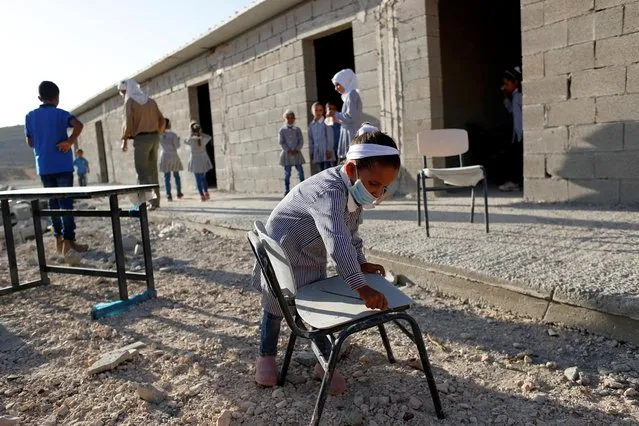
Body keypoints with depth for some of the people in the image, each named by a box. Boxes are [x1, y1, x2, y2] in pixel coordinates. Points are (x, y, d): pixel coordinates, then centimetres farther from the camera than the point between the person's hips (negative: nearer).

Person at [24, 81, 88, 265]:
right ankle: (68, 242, -13)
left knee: (53, 202, 13)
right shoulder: (60, 113, -4)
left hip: (44, 167, 4)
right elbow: (78, 125, -24)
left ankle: (59, 240, 18)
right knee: (66, 203, -5)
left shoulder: (30, 116, 8)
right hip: (62, 165, -4)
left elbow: (30, 142, 12)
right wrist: (69, 142, -14)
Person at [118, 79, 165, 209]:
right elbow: (161, 120, 13)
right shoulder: (151, 101, 14)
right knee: (153, 171, 11)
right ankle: (155, 200, 12)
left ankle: (150, 200, -13)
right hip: (154, 137, 6)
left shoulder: (130, 101, -3)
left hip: (141, 139, -6)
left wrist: (124, 140, -6)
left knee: (142, 172, -4)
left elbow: (128, 122, -12)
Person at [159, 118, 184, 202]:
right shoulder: (173, 134, -8)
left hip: (164, 156, 1)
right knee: (176, 175, 12)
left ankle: (169, 195, -3)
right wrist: (178, 139, 9)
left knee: (167, 177, 2)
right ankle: (179, 193, 19)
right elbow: (177, 146, -7)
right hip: (173, 155, -1)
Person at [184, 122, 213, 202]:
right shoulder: (204, 138, -5)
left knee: (198, 179, 1)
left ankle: (202, 196, -3)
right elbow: (209, 137, 18)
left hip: (195, 160, -3)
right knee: (203, 178, 17)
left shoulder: (191, 139, -12)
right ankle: (206, 193, 13)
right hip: (204, 158, 3)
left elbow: (185, 141, 11)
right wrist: (201, 133, 15)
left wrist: (191, 134, 7)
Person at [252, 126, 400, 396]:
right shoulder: (328, 191, -40)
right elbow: (337, 242, -53)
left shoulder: (355, 191, -9)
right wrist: (360, 287, -59)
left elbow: (350, 233, 6)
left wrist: (361, 263, -6)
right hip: (281, 253, -7)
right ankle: (267, 355, 36)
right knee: (275, 306, 12)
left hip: (313, 259, 7)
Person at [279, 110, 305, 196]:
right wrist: (288, 150, -12)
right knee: (287, 173, 2)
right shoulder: (282, 130, 2)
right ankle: (287, 191, 9)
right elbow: (281, 142, -3)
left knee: (300, 171, -2)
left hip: (296, 153, 1)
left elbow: (301, 141, 2)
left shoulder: (297, 129, 6)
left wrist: (296, 149, -11)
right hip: (286, 154, -1)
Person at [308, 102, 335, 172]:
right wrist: (311, 152, 10)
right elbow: (310, 140, 14)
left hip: (326, 151, -5)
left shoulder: (326, 123, -5)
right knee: (321, 171, 7)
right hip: (317, 152, 5)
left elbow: (330, 138, -7)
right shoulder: (311, 125, 11)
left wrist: (329, 150, -12)